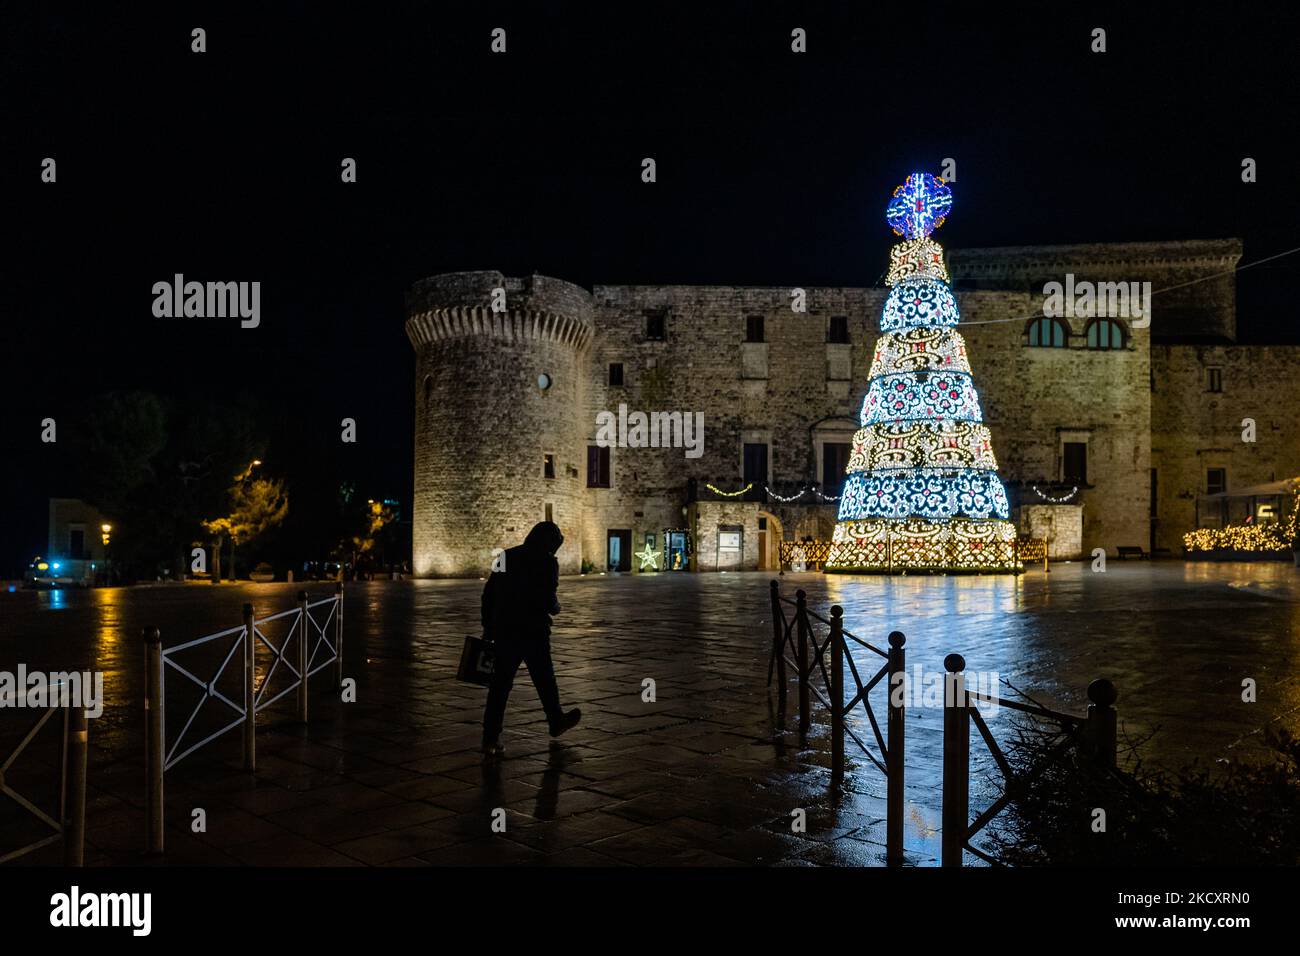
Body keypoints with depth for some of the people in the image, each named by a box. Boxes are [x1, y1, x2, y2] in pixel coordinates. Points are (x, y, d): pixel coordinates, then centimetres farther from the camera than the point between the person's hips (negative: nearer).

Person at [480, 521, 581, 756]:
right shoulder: (547, 562, -8)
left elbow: (488, 594, 9)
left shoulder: (507, 557, 9)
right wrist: (556, 607, 7)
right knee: (544, 679, 15)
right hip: (533, 632, -4)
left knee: (500, 684, 5)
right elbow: (548, 601, -16)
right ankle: (556, 722, 35)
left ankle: (491, 738, 1)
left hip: (503, 632, 4)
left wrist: (488, 626, 15)